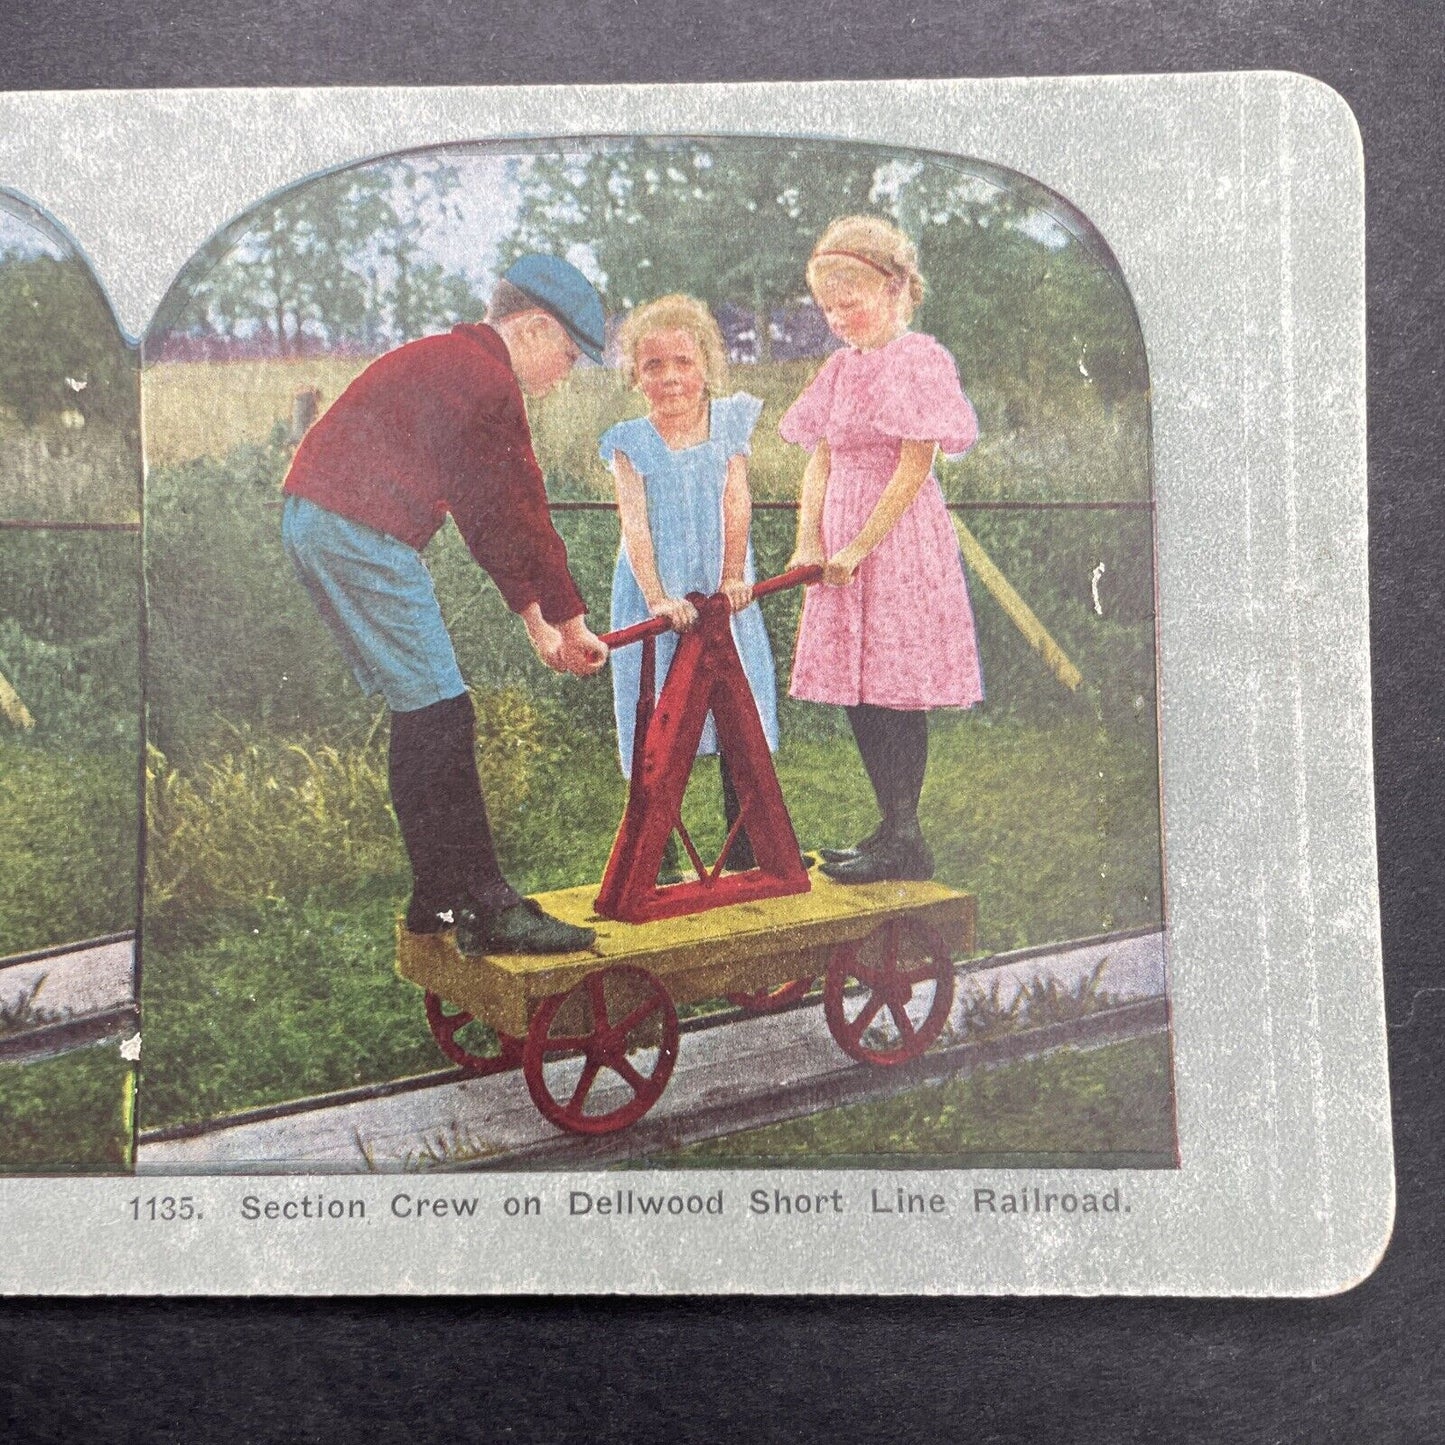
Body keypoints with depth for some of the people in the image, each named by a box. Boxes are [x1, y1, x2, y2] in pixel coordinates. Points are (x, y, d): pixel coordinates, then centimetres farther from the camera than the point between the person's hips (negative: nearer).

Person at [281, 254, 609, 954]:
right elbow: (519, 514, -7)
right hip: (361, 533, -11)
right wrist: (569, 620, 4)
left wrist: (536, 620, 23)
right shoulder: (486, 380, -10)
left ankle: (438, 896, 19)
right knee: (440, 718, -10)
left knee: (419, 716, 13)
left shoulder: (446, 362, 24)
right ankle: (486, 909, -8)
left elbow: (484, 512, 24)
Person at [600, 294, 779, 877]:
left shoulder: (730, 421, 3)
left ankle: (745, 847, 20)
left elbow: (736, 504, -5)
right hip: (655, 599, -2)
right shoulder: (630, 443, -4)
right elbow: (634, 524, -13)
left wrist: (733, 576, -14)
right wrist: (656, 595, -25)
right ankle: (659, 857, 11)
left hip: (723, 596, 2)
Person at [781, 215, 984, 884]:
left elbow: (913, 467, -14)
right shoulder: (841, 367, 14)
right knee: (856, 688, 9)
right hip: (841, 540, 8)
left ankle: (905, 840, 4)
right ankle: (890, 830, 19)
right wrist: (809, 542, -2)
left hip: (898, 535, -8)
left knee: (898, 687, -5)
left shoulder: (920, 361, -9)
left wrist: (858, 548, -16)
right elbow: (819, 460, 11)